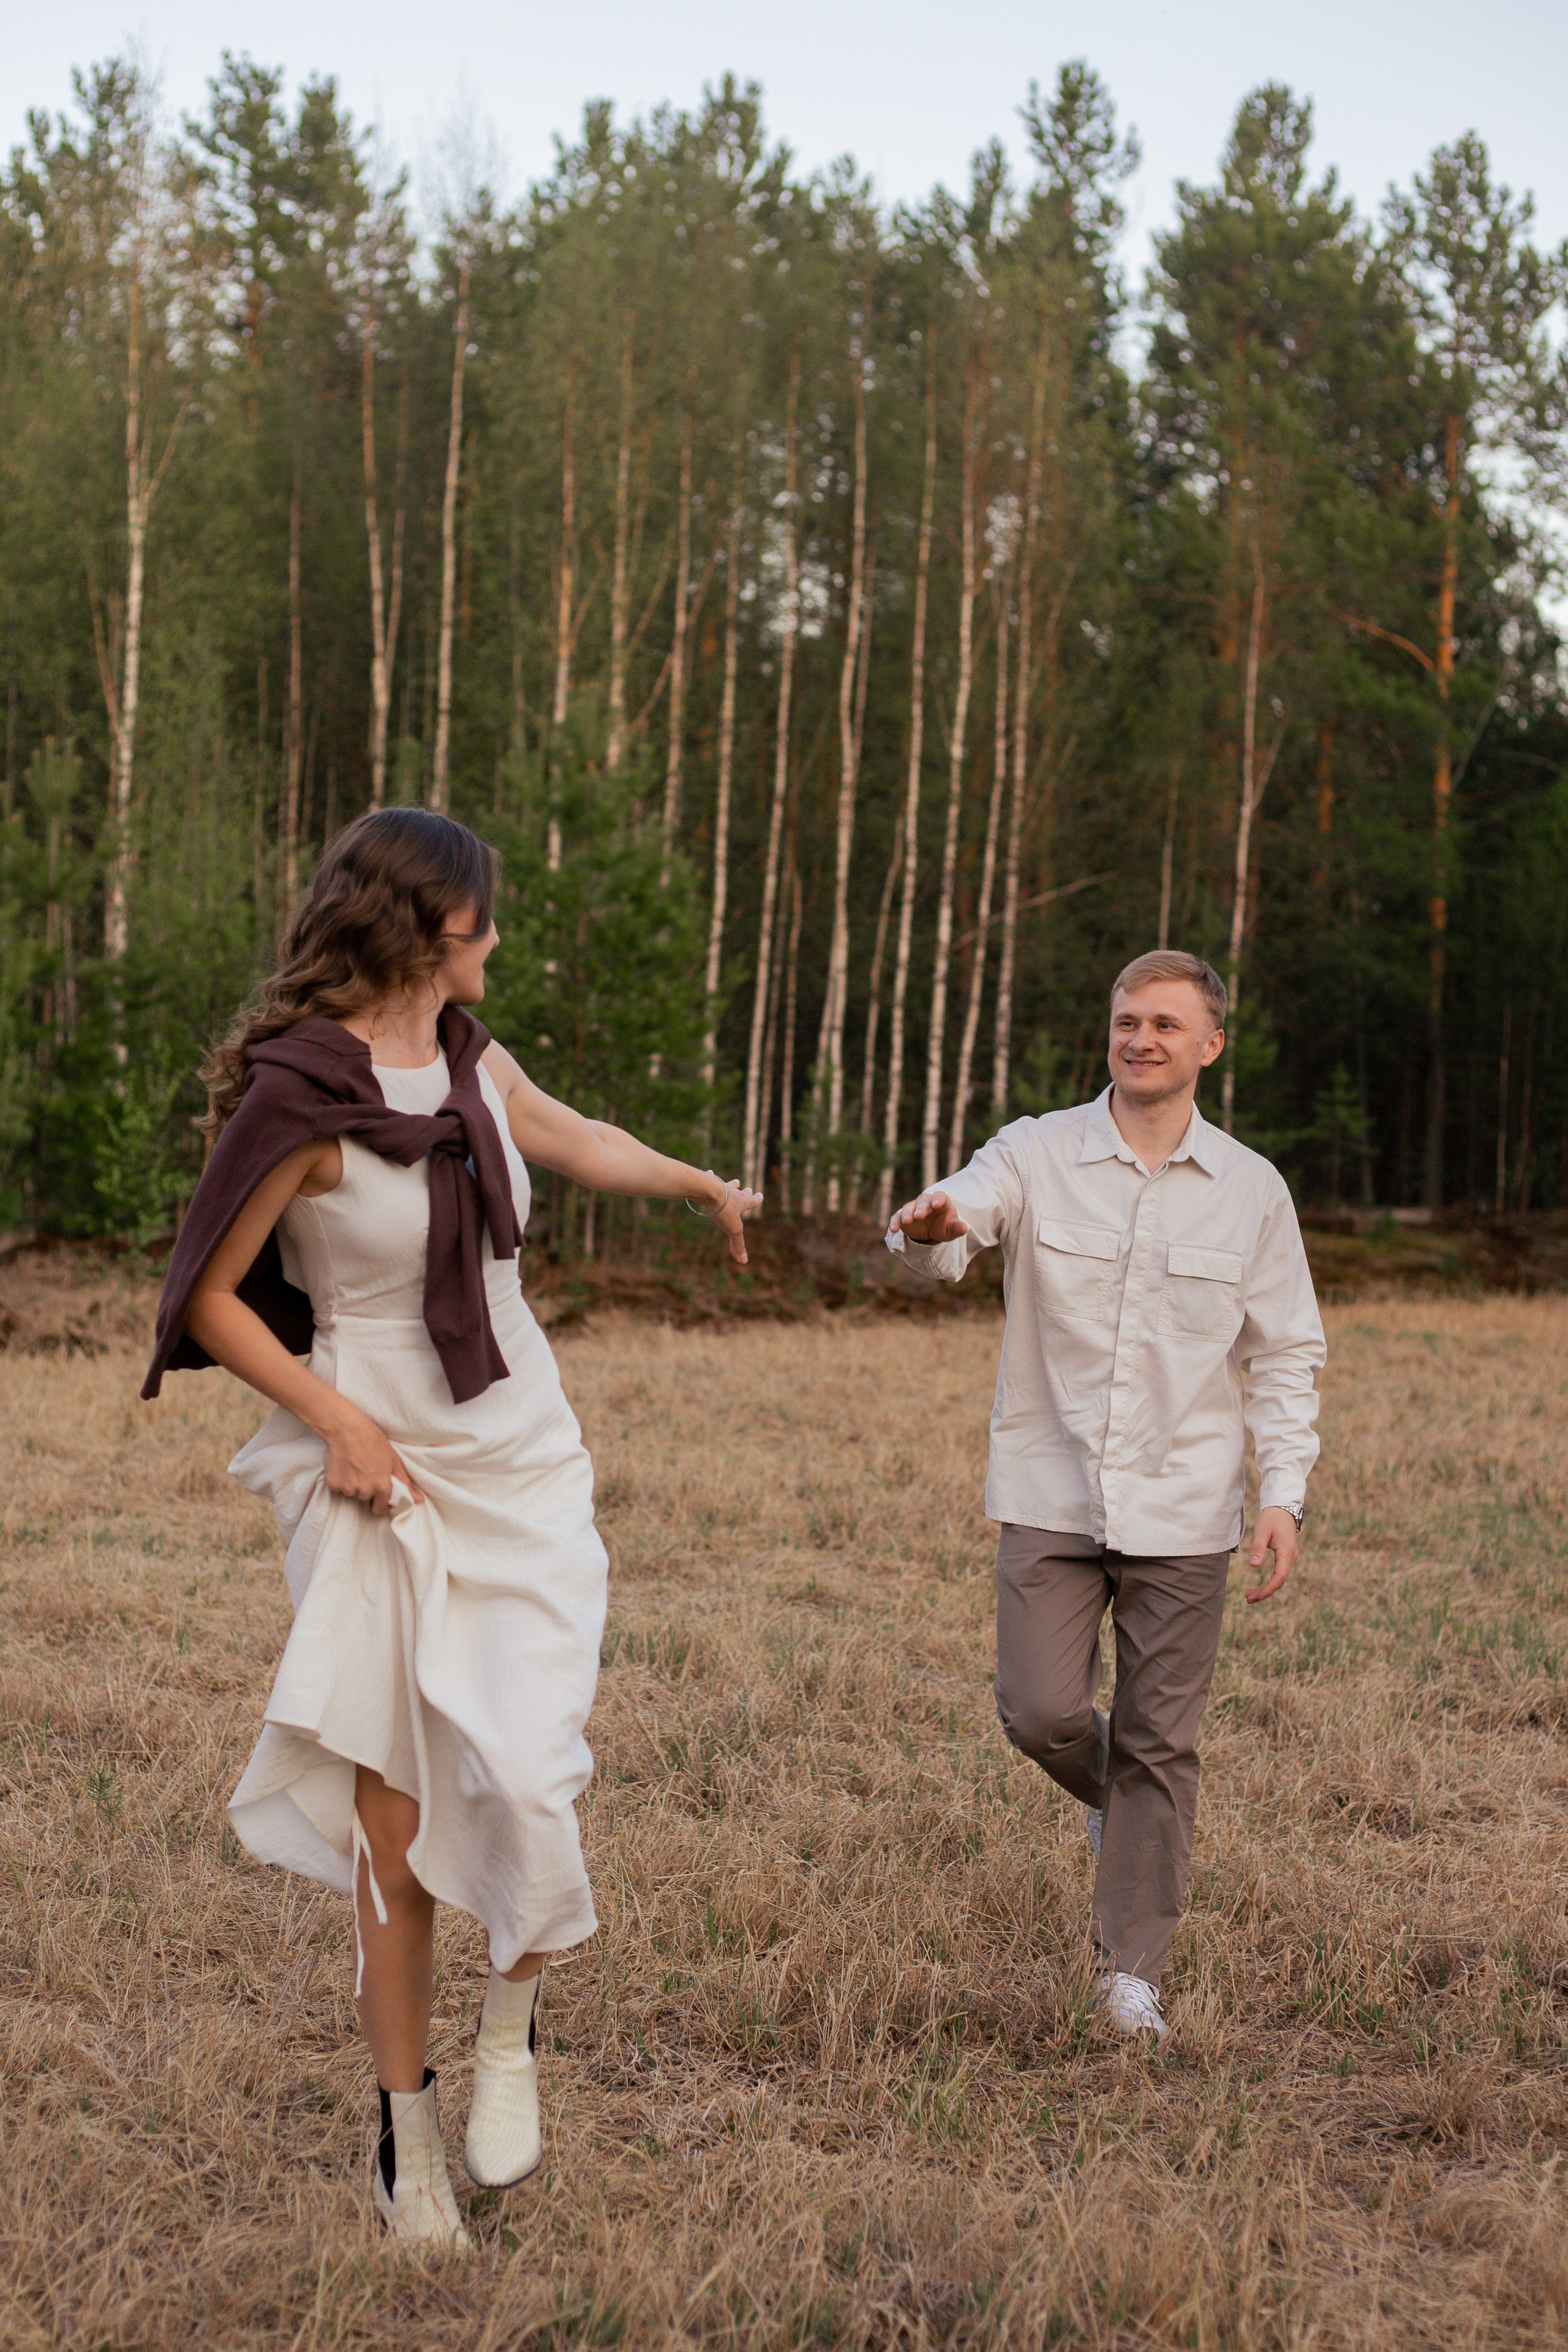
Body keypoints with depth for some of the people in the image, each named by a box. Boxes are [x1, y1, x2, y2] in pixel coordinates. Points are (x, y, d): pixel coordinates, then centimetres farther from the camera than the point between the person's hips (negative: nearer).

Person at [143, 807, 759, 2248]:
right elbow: (209, 1297, -6)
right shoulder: (297, 1095, -14)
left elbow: (577, 1139, 28)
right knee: (396, 1816, 1)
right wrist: (335, 1417, -17)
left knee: (532, 1774, -9)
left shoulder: (473, 1062, 6)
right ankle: (407, 2131, 18)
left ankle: (512, 2033, 19)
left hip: (525, 1460, 5)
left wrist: (706, 1186, 45)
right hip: (386, 1480, -5)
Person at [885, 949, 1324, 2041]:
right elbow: (962, 1219, -20)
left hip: (1184, 1509, 0)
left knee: (1158, 1743, 3)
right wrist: (929, 1228, -45)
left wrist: (1285, 1493, -4)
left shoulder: (1252, 1190, 2)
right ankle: (1121, 1802, 32)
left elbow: (1286, 1355, 7)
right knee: (1040, 1714, -4)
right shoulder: (1038, 1153, -1)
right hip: (1053, 1492, 0)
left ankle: (1133, 1970, 17)